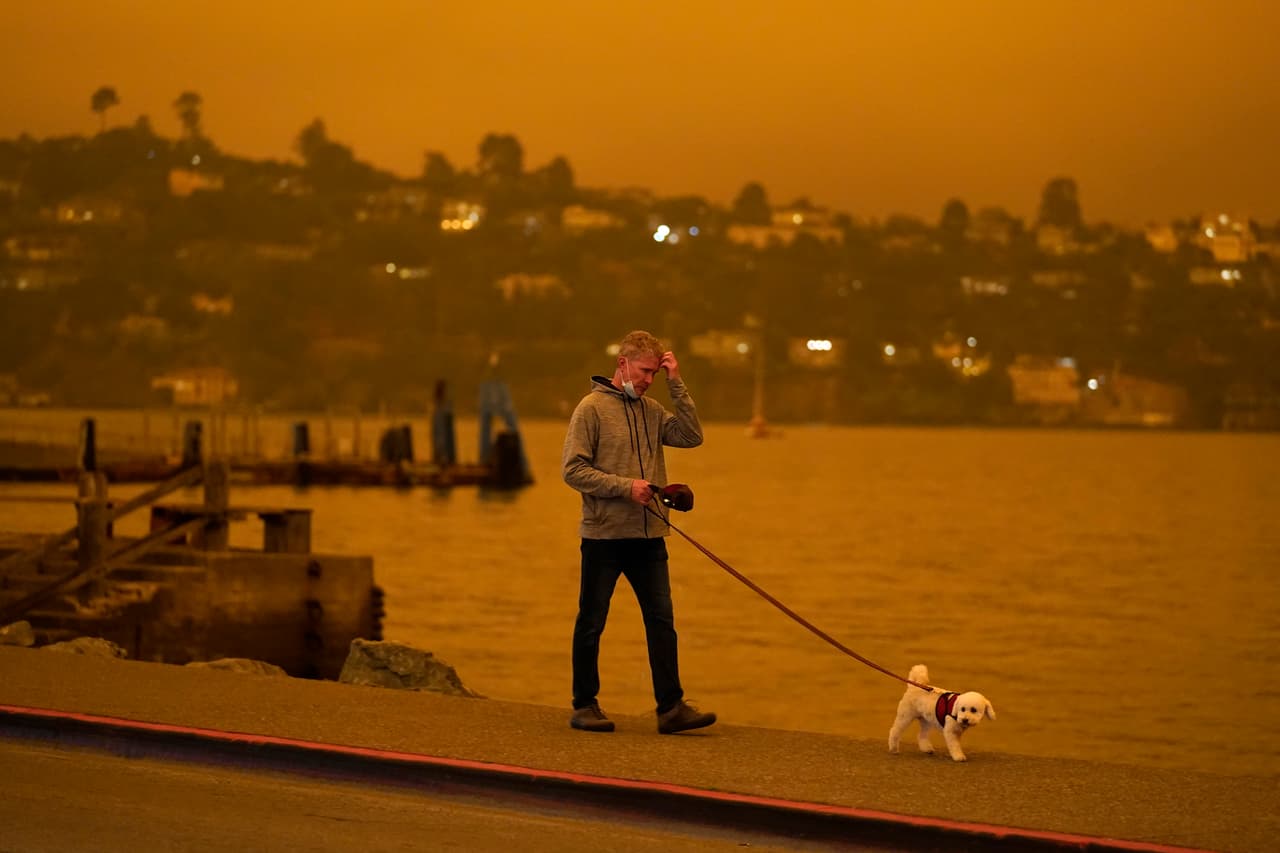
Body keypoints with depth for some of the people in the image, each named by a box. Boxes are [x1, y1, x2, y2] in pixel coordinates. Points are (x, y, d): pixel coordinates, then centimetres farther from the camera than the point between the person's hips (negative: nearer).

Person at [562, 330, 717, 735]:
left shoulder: (652, 410, 12)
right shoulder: (592, 408, -5)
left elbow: (691, 436, -1)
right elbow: (573, 470, -10)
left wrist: (676, 384, -4)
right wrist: (625, 486, -18)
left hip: (648, 536, 5)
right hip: (603, 537, -5)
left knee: (662, 621, 1)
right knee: (592, 623, 5)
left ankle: (671, 707, 2)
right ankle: (584, 705, 15)